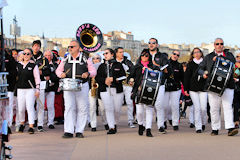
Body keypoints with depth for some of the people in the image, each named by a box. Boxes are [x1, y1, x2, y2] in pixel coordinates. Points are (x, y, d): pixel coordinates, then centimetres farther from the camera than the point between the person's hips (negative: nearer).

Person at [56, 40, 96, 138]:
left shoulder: (85, 59, 5)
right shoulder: (66, 59, 12)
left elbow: (93, 71, 6)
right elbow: (58, 70, 17)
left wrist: (88, 73, -16)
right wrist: (61, 74, -6)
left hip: (82, 86, -1)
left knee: (82, 109, 0)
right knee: (69, 108, -6)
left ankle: (79, 131, 7)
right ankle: (68, 131, -7)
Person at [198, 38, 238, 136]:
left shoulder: (229, 55, 16)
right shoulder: (208, 57, 19)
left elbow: (233, 63, -5)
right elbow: (200, 68, 18)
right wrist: (203, 74, -5)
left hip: (227, 85, -1)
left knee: (228, 107, -11)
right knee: (214, 108, 1)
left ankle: (230, 128, -16)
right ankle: (215, 129, 9)